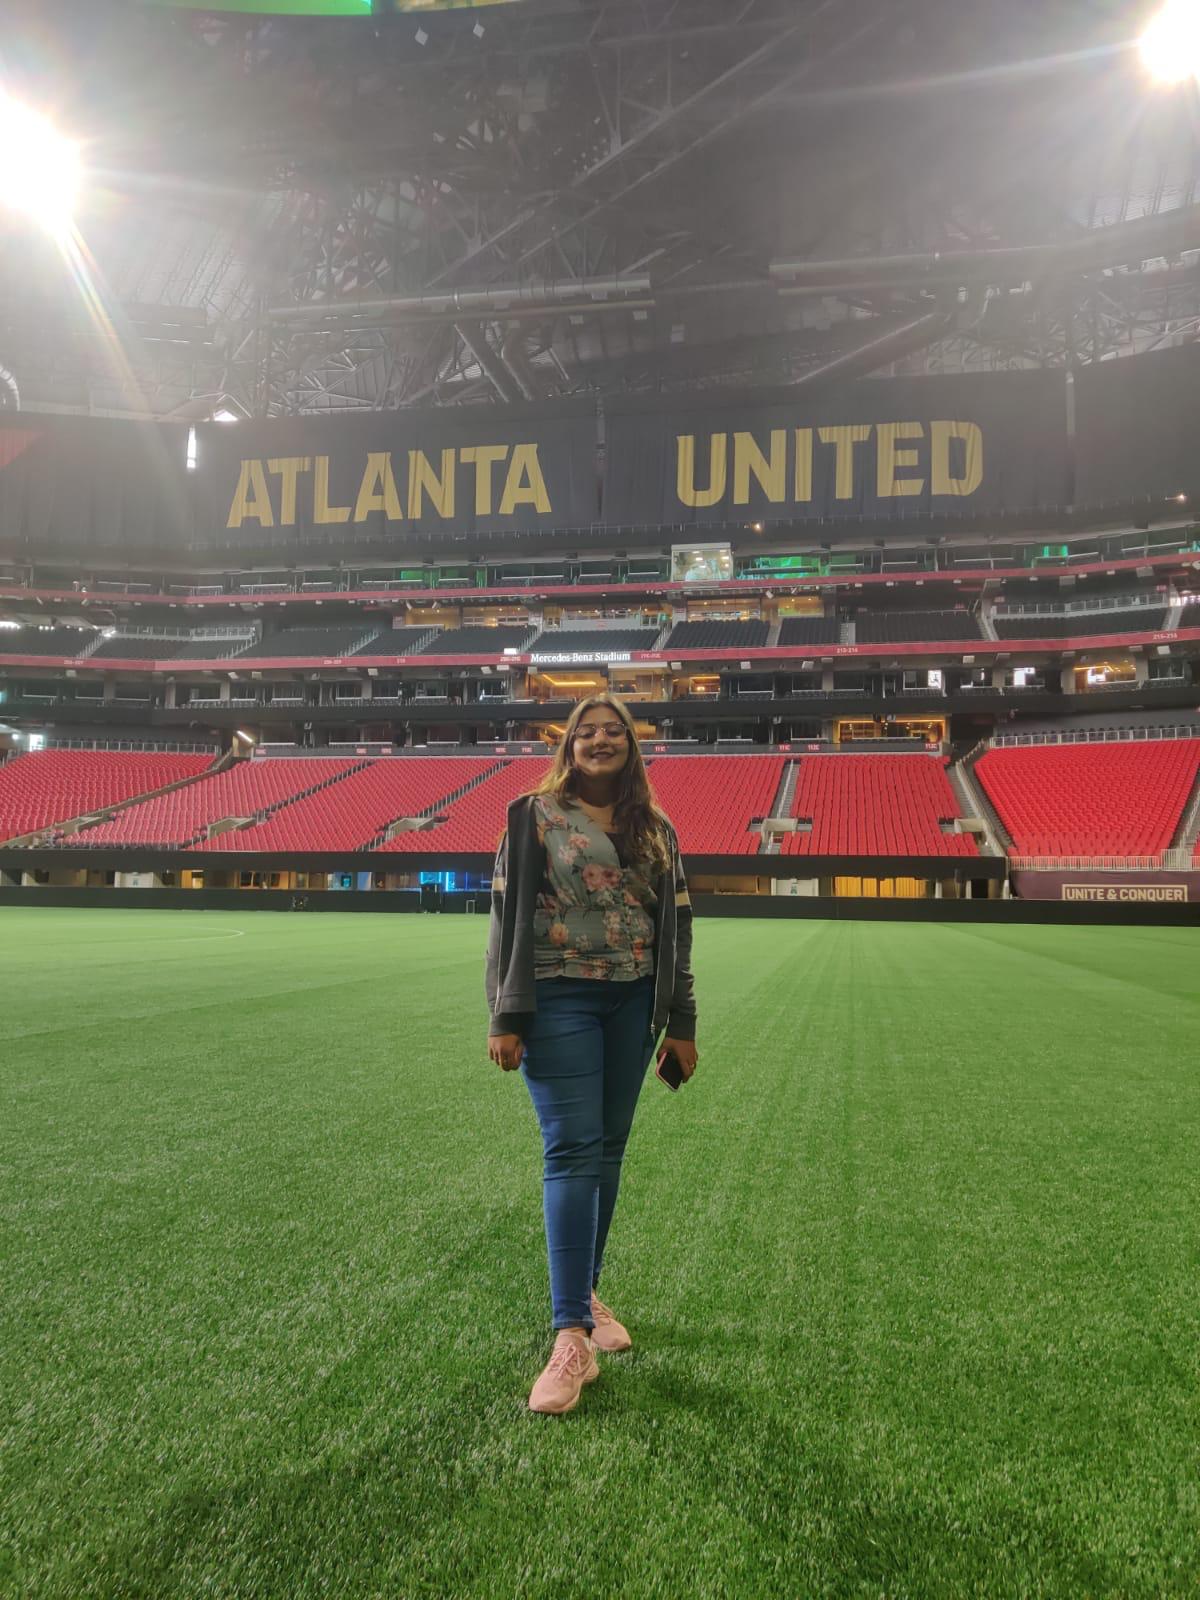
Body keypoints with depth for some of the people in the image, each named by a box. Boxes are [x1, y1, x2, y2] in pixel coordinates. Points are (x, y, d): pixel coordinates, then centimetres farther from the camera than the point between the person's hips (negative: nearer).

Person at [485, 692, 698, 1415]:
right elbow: (509, 915, -4)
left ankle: (587, 1293, 28)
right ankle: (573, 1337, -7)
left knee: (608, 1151, 11)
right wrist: (507, 1018, -9)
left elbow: (676, 927, 12)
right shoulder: (535, 815, 0)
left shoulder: (656, 829, 11)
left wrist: (682, 1023, 9)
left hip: (634, 1003, 4)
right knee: (572, 1150, -9)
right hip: (561, 998, -4)